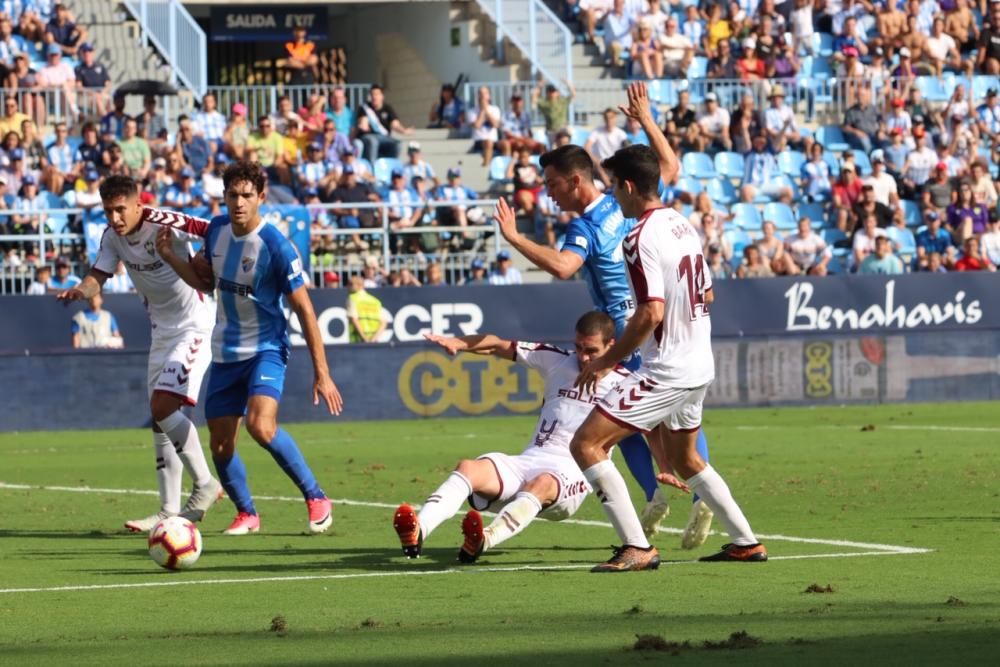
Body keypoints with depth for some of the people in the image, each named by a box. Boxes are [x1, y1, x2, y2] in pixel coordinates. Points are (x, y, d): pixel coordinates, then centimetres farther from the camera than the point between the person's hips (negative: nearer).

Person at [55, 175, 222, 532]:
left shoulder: (164, 224, -22)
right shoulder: (112, 236, 0)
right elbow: (98, 276, -6)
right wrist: (81, 290, -27)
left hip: (194, 325, -8)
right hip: (163, 329, 8)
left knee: (163, 408, -18)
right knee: (160, 415, 7)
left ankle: (205, 485, -4)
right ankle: (170, 509, 13)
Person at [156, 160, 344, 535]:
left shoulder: (276, 247, -18)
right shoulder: (216, 230, 0)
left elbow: (304, 310, -14)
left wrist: (321, 373, -15)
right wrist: (169, 256, 1)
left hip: (265, 350, -6)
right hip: (224, 353, 6)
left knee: (261, 426, -28)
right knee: (221, 446, 4)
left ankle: (316, 499, -11)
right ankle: (246, 514, 27)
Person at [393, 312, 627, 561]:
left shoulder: (620, 385, 7)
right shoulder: (557, 361, 15)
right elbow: (498, 346, 15)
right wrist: (458, 343, -3)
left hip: (571, 476, -4)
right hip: (527, 463, 4)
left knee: (541, 484, -41)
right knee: (467, 468, -26)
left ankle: (482, 541, -66)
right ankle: (418, 532, -51)